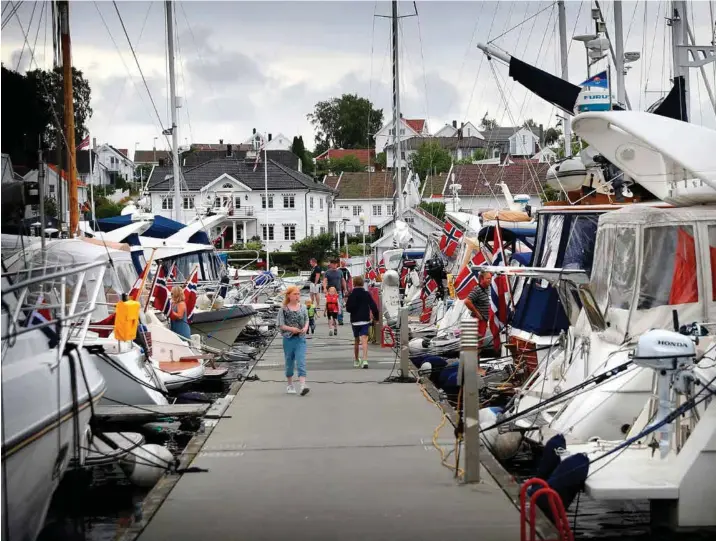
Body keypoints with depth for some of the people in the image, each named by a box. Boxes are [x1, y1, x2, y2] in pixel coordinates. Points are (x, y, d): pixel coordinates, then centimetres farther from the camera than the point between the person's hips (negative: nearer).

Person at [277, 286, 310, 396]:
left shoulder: (302, 307, 5)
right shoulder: (284, 309, -4)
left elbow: (307, 320, 14)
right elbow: (280, 325, -5)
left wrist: (305, 328, -6)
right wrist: (291, 329, -20)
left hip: (301, 338, 1)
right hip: (288, 338, -1)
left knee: (301, 362, -10)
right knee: (289, 362, 11)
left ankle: (303, 385, -20)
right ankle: (290, 384, 27)